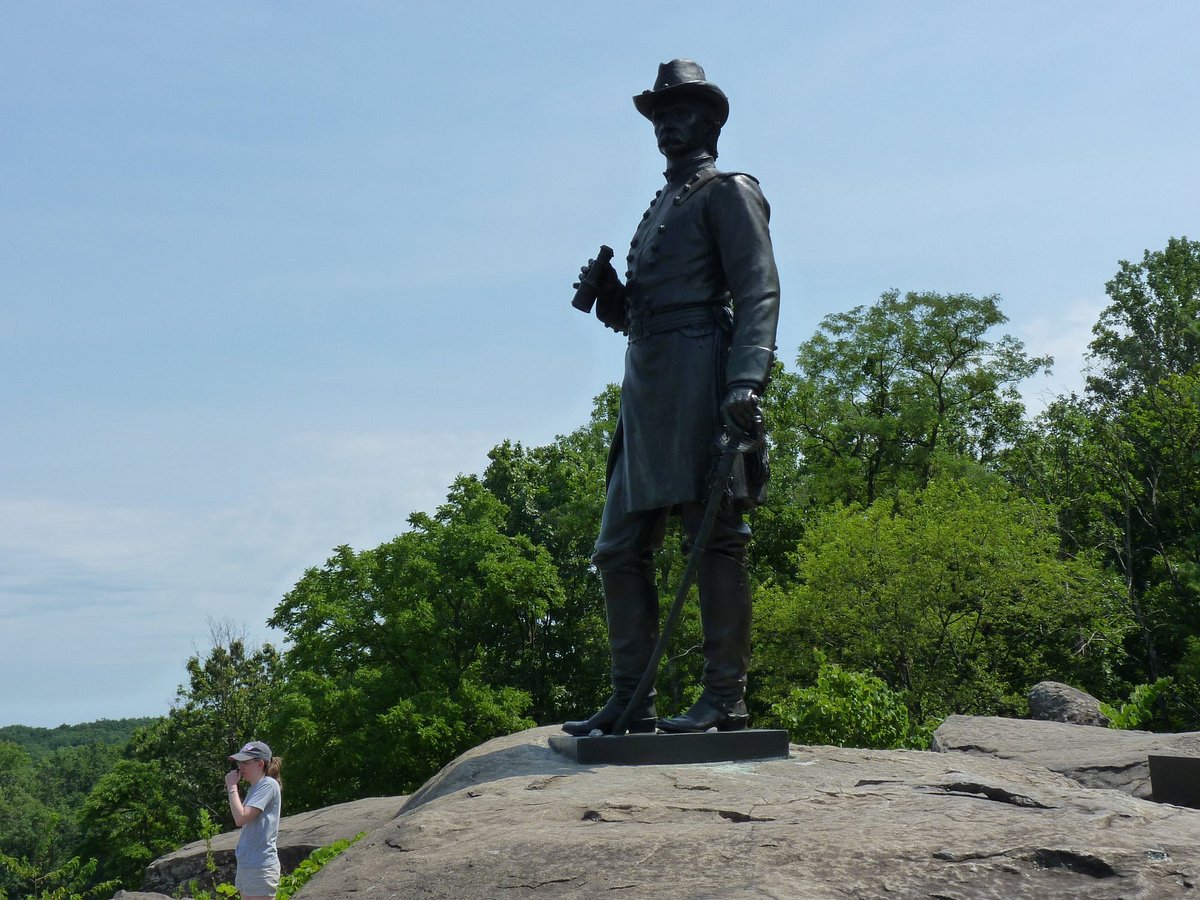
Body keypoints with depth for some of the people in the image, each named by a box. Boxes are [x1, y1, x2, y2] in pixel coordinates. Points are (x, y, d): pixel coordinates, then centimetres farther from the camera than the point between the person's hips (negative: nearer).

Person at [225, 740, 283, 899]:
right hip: (246, 865, 10)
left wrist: (232, 787, -11)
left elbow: (241, 818, -21)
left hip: (260, 868, -10)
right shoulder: (254, 787, 15)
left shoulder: (268, 785, -13)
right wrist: (232, 787, 8)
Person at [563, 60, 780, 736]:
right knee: (620, 548, 5)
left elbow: (759, 292, -9)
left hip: (700, 377, -9)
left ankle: (726, 699, -6)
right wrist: (607, 293, 7)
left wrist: (745, 379, -23)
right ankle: (631, 700, 9)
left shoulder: (728, 192, 4)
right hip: (646, 388, 9)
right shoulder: (661, 208, 28)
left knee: (714, 537, -9)